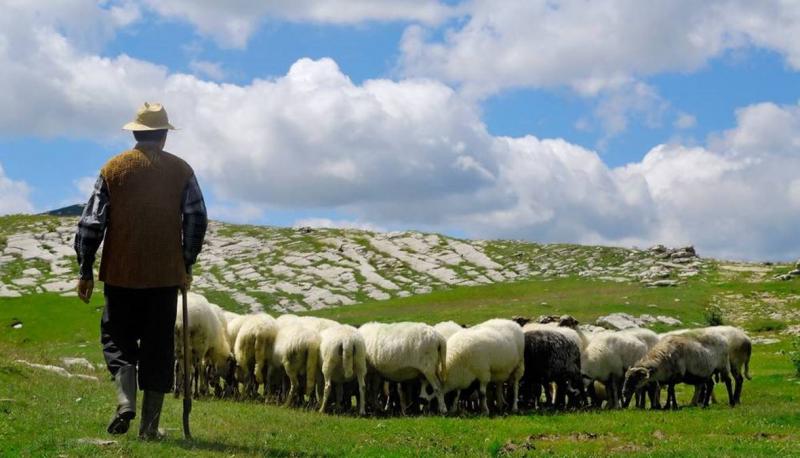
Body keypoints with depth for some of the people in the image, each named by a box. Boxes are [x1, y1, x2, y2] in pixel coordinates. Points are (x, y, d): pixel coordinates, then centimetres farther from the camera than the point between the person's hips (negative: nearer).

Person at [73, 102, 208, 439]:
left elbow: (91, 222, 0)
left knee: (118, 339, 12)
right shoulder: (181, 171, 3)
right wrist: (186, 265, 14)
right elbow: (197, 220, 3)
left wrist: (85, 271, 5)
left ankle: (125, 402, -10)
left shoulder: (114, 168, 2)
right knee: (158, 348, 6)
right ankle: (150, 425, 6)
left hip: (121, 272, 0)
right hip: (166, 275, 0)